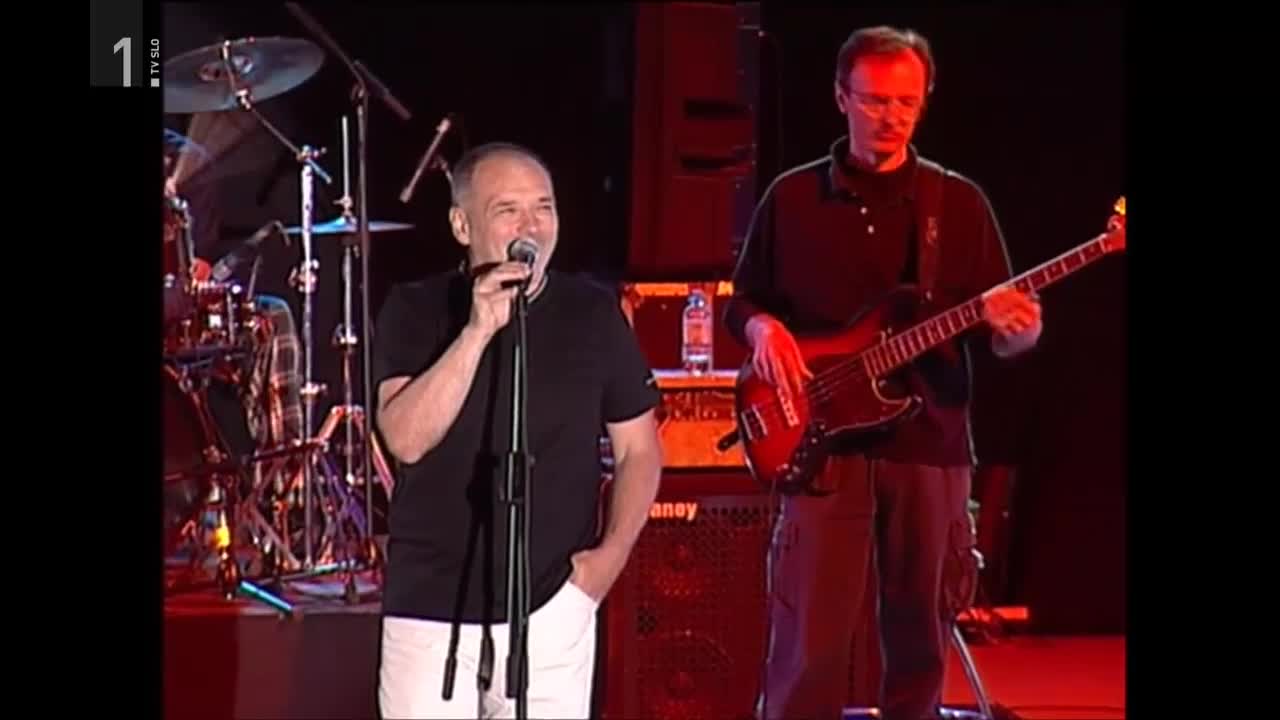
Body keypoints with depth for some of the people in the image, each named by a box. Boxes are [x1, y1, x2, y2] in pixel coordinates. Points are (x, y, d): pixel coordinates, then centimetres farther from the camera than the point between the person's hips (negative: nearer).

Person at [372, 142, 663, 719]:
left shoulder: (592, 314, 3)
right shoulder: (414, 312, -1)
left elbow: (639, 449, 11)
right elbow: (405, 438, -16)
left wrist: (612, 552, -3)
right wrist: (477, 330, -21)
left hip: (553, 607, 1)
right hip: (432, 609, -1)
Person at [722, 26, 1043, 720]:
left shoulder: (960, 203, 6)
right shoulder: (792, 196, 6)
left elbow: (1001, 335, 6)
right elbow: (742, 299, 14)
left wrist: (1015, 331, -17)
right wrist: (763, 329, -9)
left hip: (929, 442, 1)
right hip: (822, 442, -1)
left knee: (920, 637, 7)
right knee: (809, 643, -8)